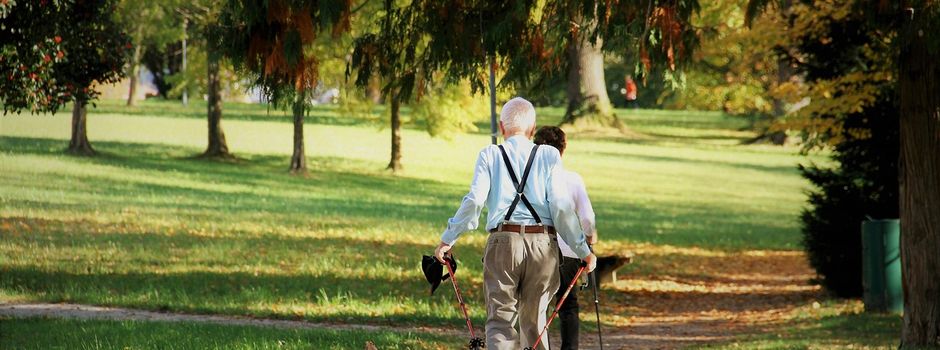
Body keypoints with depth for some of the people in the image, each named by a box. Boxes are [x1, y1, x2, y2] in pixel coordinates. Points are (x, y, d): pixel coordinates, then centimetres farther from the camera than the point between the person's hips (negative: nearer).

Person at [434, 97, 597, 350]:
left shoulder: (489, 155, 5)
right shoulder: (549, 156, 6)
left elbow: (474, 201, -5)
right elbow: (561, 206, 0)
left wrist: (448, 239, 3)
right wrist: (583, 250, 4)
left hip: (503, 241, -1)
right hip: (543, 243, 1)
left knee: (500, 319, -1)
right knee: (534, 320, 13)